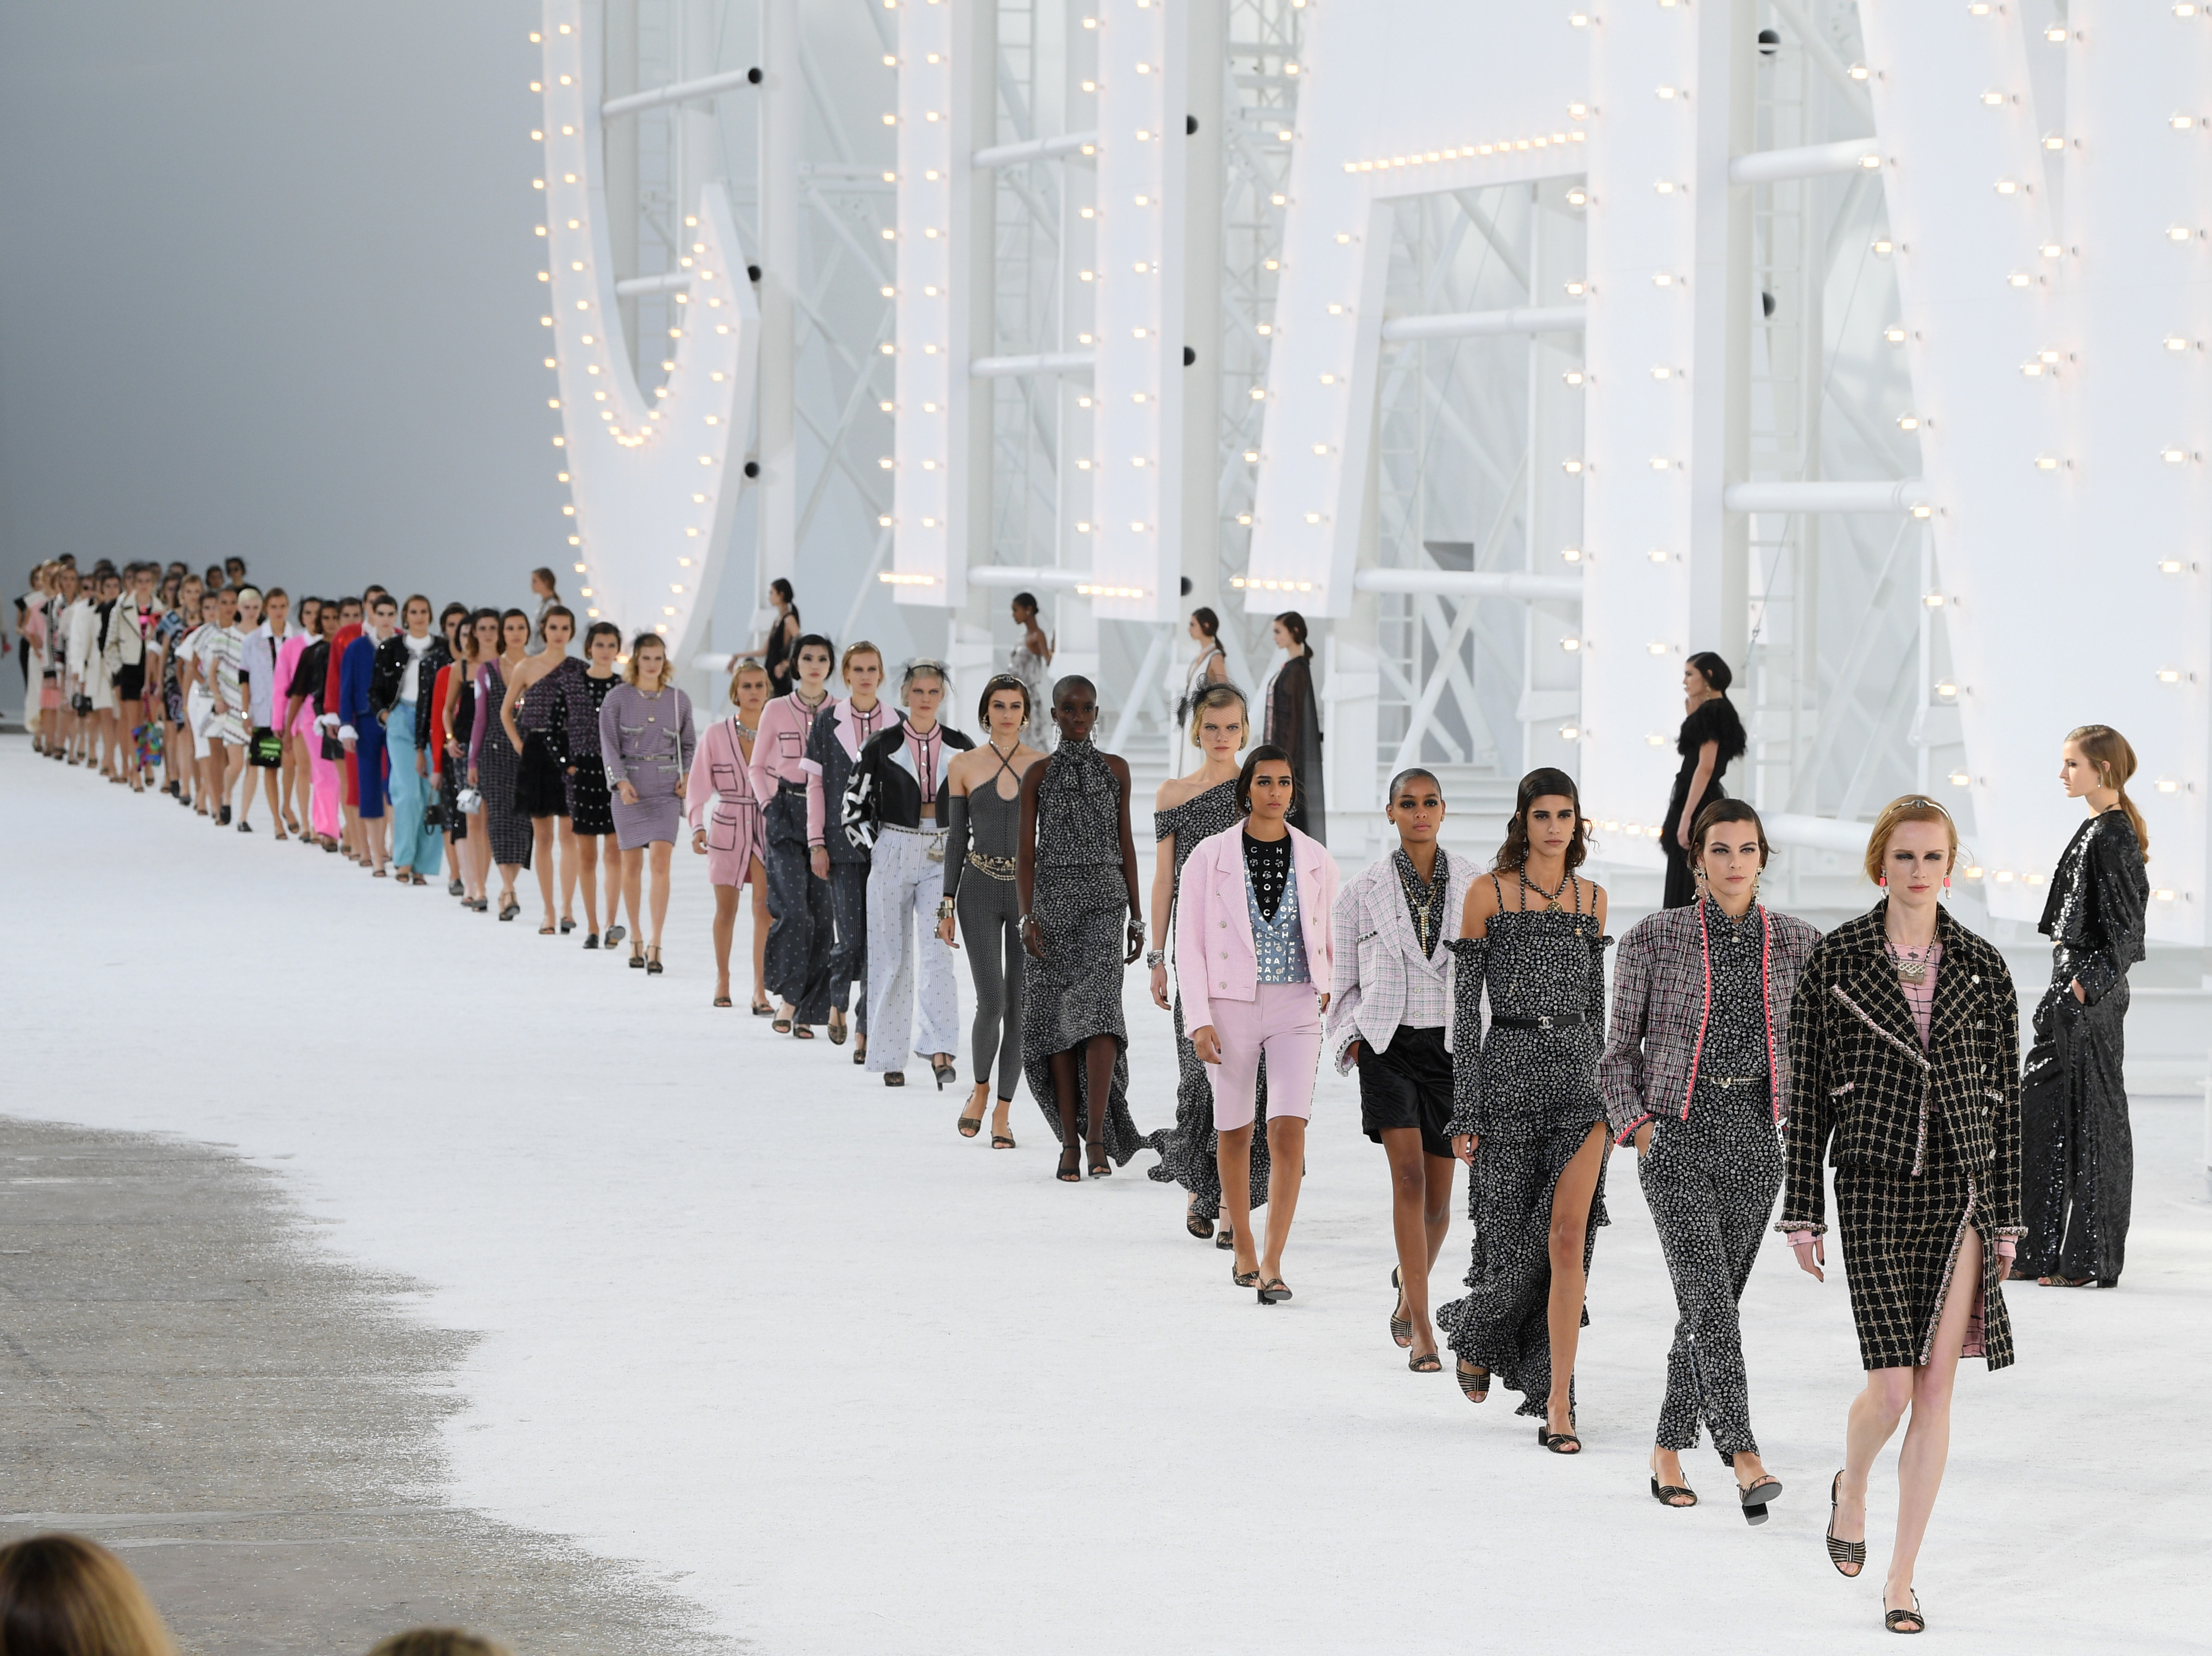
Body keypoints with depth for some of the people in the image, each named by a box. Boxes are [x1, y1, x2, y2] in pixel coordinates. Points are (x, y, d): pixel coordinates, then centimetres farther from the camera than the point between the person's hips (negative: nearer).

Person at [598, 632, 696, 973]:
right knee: (632, 863, 4)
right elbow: (609, 744, -5)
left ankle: (655, 945, -15)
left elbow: (689, 744, 16)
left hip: (666, 788, 0)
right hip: (629, 787, 0)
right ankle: (636, 938, 21)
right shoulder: (617, 698, 1)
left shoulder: (679, 700, 7)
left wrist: (687, 775, -1)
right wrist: (622, 781, -18)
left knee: (661, 861, -13)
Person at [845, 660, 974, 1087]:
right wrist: (879, 845, 0)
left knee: (938, 951, -14)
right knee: (892, 956, 1)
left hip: (942, 858, 0)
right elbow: (853, 807, 5)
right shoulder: (882, 746, 1)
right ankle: (891, 1058, 6)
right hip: (892, 856, 0)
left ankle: (939, 1049, -19)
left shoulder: (961, 747, 6)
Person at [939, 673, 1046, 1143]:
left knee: (1020, 1003, 0)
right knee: (992, 1002, -10)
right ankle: (981, 1089, 16)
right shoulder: (964, 764, 5)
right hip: (980, 892, -1)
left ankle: (1003, 1111, 9)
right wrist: (947, 904, 2)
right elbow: (957, 836, 6)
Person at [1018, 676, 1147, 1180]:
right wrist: (1028, 917, -7)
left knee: (1097, 1005, -18)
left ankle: (1097, 1136, -21)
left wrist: (1136, 917, 9)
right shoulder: (1038, 775, 7)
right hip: (1052, 898, 1)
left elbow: (1126, 844, 12)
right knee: (1057, 1017, 0)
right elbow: (1026, 850, 3)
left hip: (1103, 898, -1)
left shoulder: (1115, 769, 10)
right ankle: (1070, 1142, 6)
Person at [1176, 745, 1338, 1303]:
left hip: (1297, 1006, 1)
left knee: (1289, 1131, -13)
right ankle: (1243, 1252, 26)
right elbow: (1189, 942, -2)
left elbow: (1331, 939, 14)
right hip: (1231, 1005, 0)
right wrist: (1200, 1021, -9)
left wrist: (1333, 1001, 9)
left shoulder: (1316, 860, 4)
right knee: (1234, 1132, 8)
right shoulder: (1210, 857, -3)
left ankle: (1272, 1263, -13)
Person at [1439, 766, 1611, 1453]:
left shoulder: (1592, 898, 11)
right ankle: (1476, 1337, 35)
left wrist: (1608, 1094, 18)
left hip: (1579, 1073, 2)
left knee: (1568, 1240, -8)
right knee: (1510, 1236, 1)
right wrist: (1465, 1113, -7)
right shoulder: (1489, 894, -1)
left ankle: (1557, 1405, -6)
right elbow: (1464, 1006, -2)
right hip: (1509, 1069, -2)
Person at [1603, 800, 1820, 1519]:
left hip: (1757, 1138, 3)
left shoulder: (1796, 942, 4)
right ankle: (1744, 1461, -24)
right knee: (1708, 1297, -15)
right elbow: (1620, 1048, 5)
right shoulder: (1654, 939, -2)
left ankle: (1669, 1448, 25)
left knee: (1717, 1299, 9)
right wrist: (1635, 1123, -5)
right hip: (1677, 1136, -3)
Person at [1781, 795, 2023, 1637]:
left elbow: (2004, 1094, 8)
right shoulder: (1835, 960, 0)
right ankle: (1850, 1490, 27)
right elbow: (1807, 1092, 2)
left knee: (1937, 1387, 0)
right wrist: (1803, 1213, 0)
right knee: (1893, 1387, -8)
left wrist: (2008, 1216, 5)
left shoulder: (1981, 967, 5)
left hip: (1962, 1189, 2)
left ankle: (1901, 1578, 9)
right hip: (1874, 1189, -2)